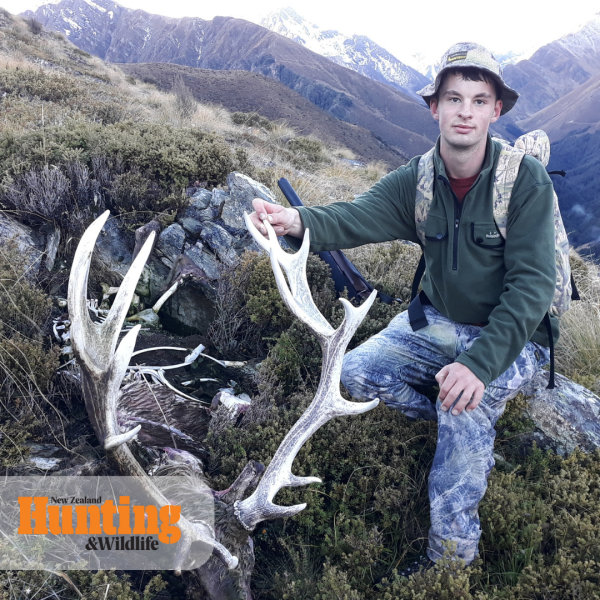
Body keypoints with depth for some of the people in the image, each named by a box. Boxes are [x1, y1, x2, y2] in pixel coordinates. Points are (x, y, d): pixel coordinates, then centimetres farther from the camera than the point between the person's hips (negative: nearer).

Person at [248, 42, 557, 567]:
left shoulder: (526, 180, -19)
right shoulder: (417, 181, -7)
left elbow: (532, 285, -23)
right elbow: (355, 219, -22)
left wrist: (480, 362, -36)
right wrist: (297, 221, -45)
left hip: (513, 334, -5)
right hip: (439, 321, 5)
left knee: (465, 407, -31)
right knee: (357, 373, -10)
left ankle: (451, 556, -10)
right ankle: (475, 434, 8)